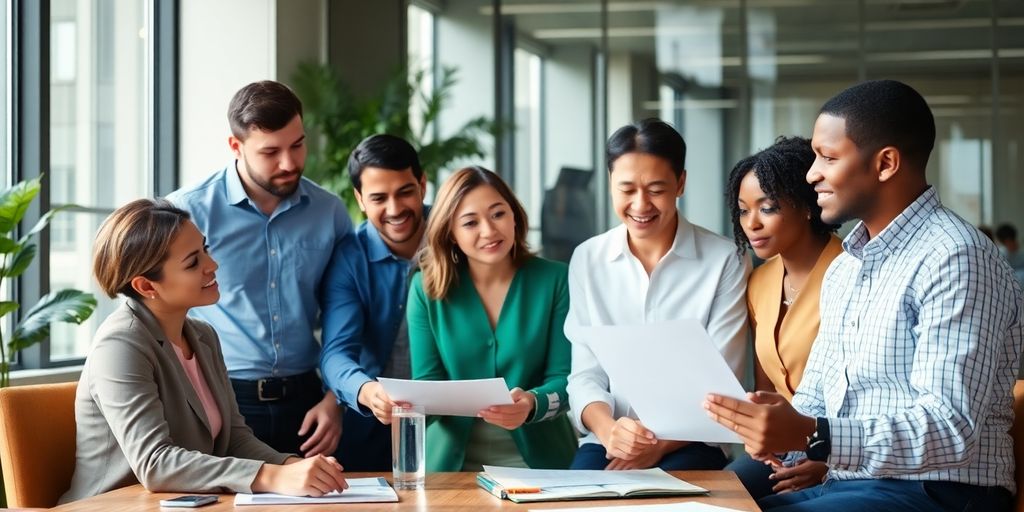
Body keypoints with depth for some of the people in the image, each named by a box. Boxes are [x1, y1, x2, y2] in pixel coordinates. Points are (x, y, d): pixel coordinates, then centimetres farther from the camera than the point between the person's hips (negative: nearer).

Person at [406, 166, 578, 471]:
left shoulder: (554, 280, 0)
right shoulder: (426, 288, 4)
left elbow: (565, 378, -3)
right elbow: (427, 382, 3)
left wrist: (532, 404, -25)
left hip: (537, 460, -1)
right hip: (451, 461, 1)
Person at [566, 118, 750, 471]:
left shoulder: (725, 263, -2)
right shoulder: (587, 260, 7)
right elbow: (585, 375, 3)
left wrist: (661, 444, -20)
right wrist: (608, 429, -19)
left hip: (690, 445, -2)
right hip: (608, 442, 2)